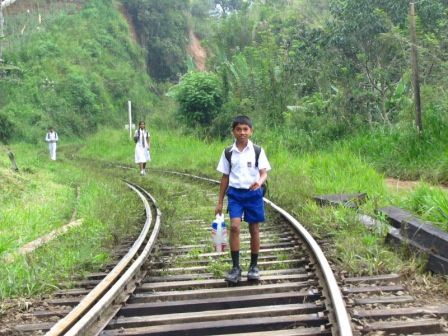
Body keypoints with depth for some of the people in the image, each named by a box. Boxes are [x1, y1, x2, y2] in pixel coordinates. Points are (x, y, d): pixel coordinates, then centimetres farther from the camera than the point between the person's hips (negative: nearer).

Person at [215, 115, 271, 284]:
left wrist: (259, 182, -30)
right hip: (235, 193, 0)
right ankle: (235, 267, -6)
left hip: (253, 193, 0)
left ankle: (254, 266, 22)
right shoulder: (228, 152, 4)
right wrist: (219, 202, 10)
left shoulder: (257, 151, -1)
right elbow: (225, 177, 9)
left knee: (254, 230, 7)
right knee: (234, 226, -15)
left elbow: (264, 173, -6)